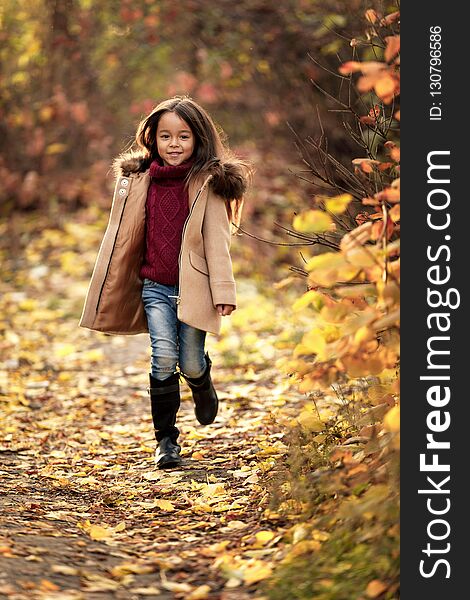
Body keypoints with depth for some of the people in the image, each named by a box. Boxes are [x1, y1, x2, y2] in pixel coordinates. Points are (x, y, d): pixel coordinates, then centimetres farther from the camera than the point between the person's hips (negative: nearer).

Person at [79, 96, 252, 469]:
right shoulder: (139, 182, 5)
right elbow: (122, 238, 11)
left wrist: (223, 290, -13)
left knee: (191, 364, 2)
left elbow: (217, 239, -7)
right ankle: (166, 439, 1)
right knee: (163, 358, -11)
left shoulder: (208, 184, -4)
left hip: (193, 287, -2)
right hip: (155, 287, 2)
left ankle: (203, 386, 40)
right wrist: (109, 296, 13)